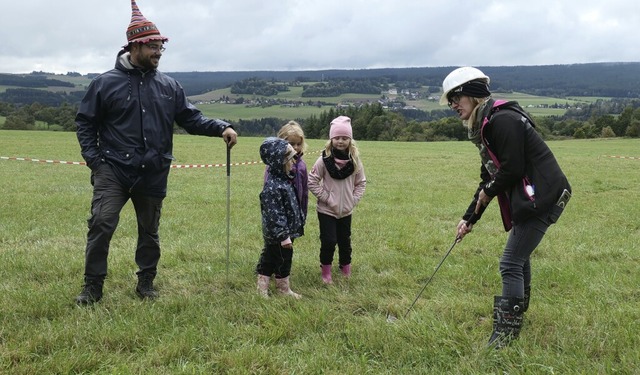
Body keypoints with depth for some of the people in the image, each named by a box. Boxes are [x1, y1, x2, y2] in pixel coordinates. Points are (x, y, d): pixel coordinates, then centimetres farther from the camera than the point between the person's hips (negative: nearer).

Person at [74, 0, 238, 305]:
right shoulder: (106, 83, -1)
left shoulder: (169, 87, 7)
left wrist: (221, 128, -10)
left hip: (153, 174, 3)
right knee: (101, 224, -11)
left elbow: (191, 118, 7)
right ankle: (93, 286, 3)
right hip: (113, 171, -3)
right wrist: (93, 158, -7)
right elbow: (85, 122, 4)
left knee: (149, 231, 12)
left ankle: (146, 283, 27)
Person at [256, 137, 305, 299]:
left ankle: (262, 288, 31)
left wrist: (293, 226, 21)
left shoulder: (282, 178, 4)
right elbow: (274, 215, -26)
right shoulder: (273, 187, -28)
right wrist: (284, 235, -23)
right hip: (278, 233, -9)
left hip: (278, 232, 9)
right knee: (283, 260, 8)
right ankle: (284, 289, 26)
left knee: (269, 258, 18)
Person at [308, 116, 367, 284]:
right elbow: (312, 181, -8)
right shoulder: (324, 159, -14)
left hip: (346, 211, 3)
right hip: (326, 210, -3)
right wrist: (325, 197, -11)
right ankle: (326, 271, 17)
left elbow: (361, 182, 7)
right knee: (328, 241, -4)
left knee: (345, 241, 14)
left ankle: (346, 269, 34)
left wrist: (353, 200, -3)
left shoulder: (355, 160, -5)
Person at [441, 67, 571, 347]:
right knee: (520, 256, 23)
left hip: (542, 196, -10)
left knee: (511, 264, -7)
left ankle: (507, 330, 3)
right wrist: (469, 218, 13)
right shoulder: (484, 127, 12)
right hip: (528, 197, 10)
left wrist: (488, 192, -3)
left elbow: (512, 169, -22)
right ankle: (518, 311, 42)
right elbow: (489, 178, 16)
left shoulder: (502, 120, -19)